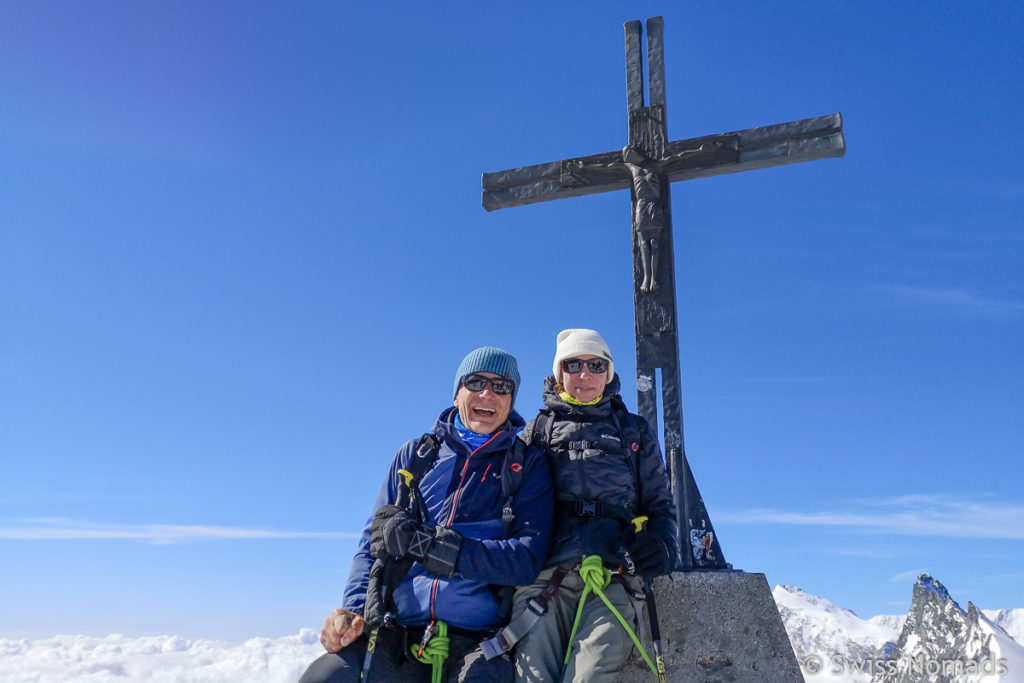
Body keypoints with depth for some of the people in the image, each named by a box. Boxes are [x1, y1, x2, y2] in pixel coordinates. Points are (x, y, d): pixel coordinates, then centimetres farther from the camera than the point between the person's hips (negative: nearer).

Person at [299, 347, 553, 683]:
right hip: (400, 634, 2)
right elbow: (375, 539, 14)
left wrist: (423, 542, -12)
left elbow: (527, 558, -5)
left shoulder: (528, 464, 7)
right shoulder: (415, 454, 16)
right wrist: (353, 608, -5)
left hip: (480, 642, -2)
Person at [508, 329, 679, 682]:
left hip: (615, 574, 0)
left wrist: (661, 545, 0)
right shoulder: (538, 431, 23)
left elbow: (660, 504, 23)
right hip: (545, 572, 0)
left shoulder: (634, 431, 25)